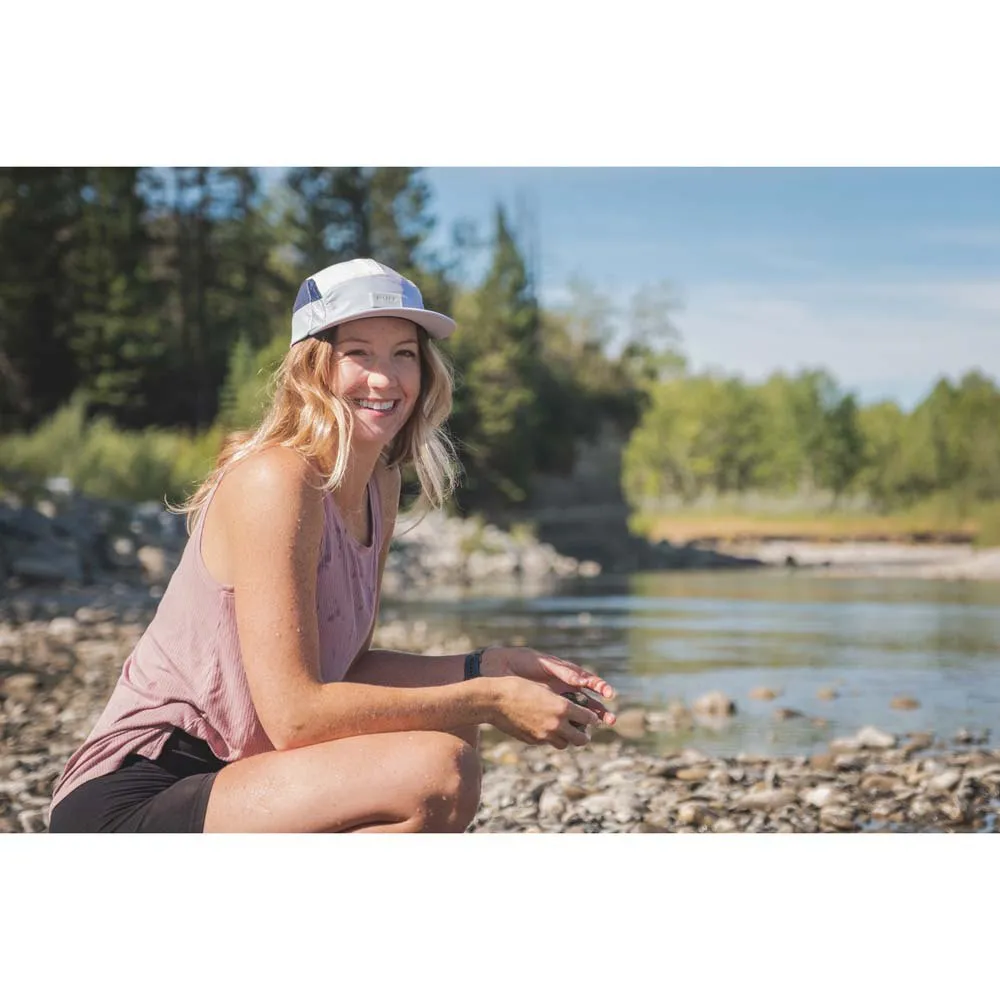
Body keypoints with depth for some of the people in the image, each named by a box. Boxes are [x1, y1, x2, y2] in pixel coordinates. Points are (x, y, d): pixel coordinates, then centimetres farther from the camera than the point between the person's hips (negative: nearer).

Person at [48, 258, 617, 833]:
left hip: (227, 774, 10)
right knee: (437, 775, -25)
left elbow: (346, 669, 14)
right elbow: (293, 713, -23)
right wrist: (488, 700, -16)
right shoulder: (276, 479, -18)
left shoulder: (379, 487, 10)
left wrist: (494, 667, 3)